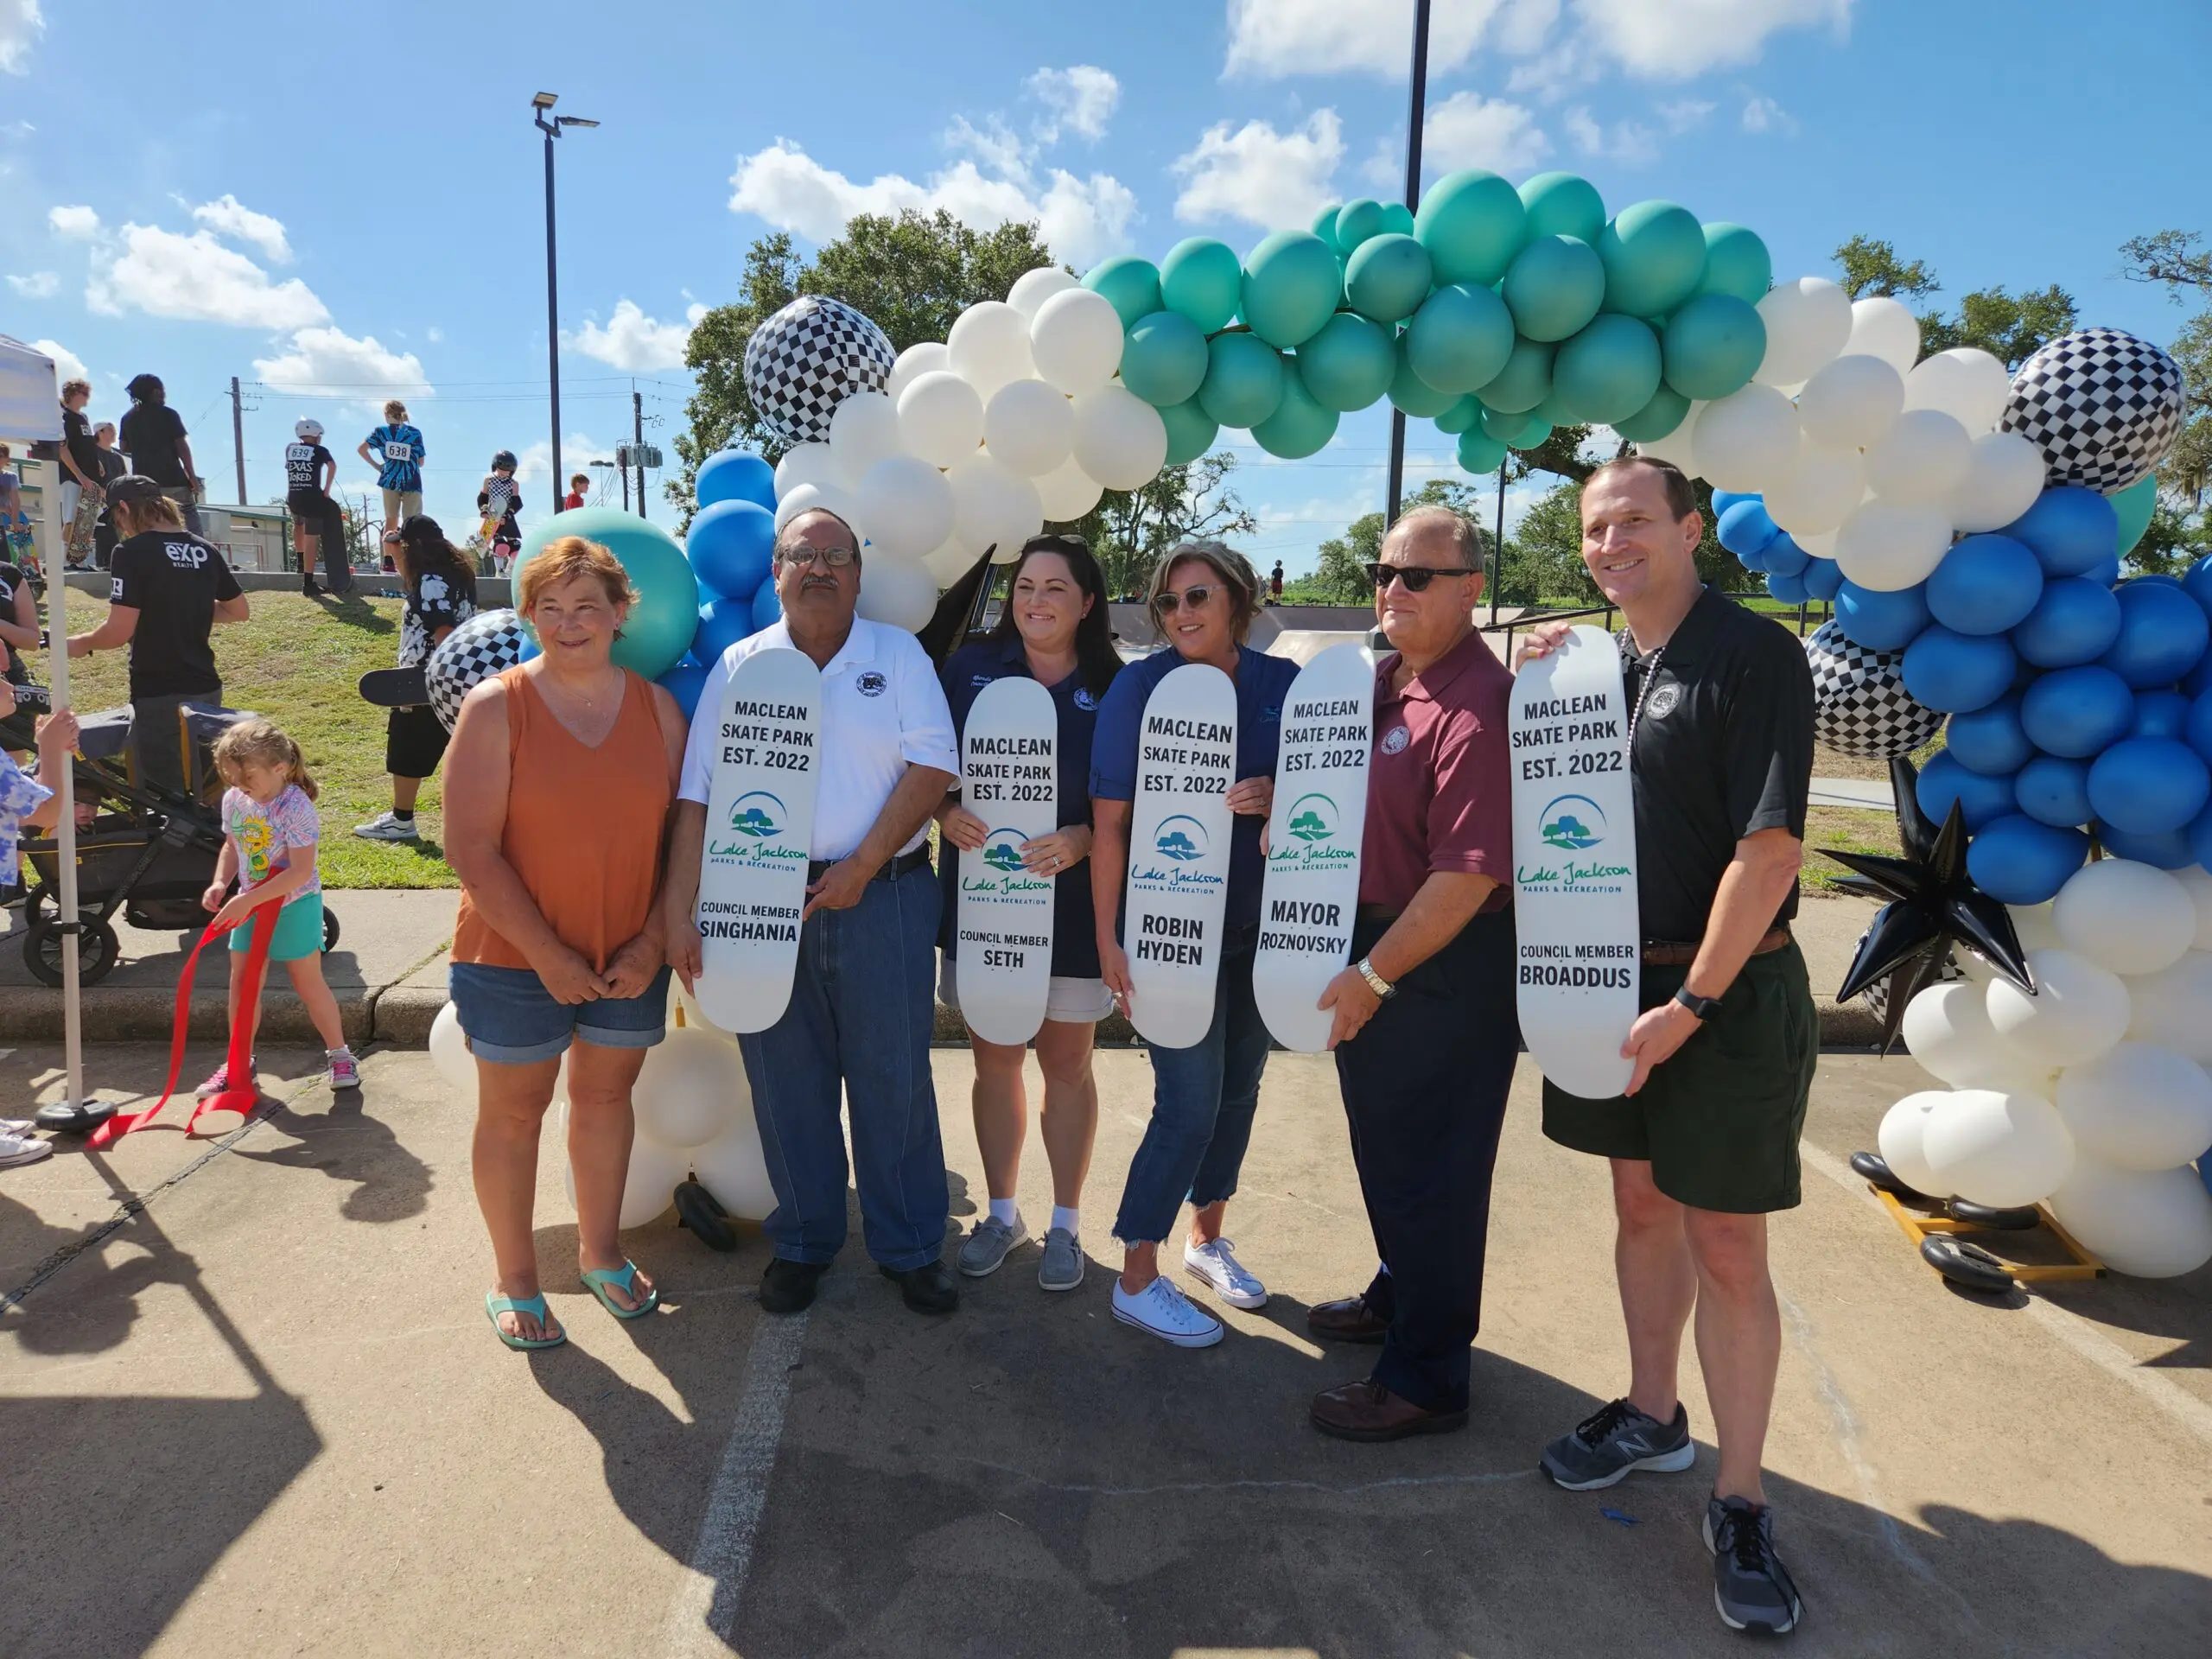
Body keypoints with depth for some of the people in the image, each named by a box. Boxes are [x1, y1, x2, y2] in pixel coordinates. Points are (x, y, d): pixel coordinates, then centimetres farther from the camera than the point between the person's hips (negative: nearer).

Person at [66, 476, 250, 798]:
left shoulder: (132, 551, -12)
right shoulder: (205, 551, 6)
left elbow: (119, 632, -17)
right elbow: (238, 610, 16)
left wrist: (79, 643, 1)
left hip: (159, 696, -7)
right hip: (206, 690, 7)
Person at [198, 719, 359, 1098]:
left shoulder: (295, 808, -24)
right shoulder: (234, 800, -4)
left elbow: (301, 871, -27)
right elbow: (231, 846, 12)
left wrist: (248, 899, -29)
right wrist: (220, 883, -6)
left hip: (294, 906, -6)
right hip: (249, 905, 6)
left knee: (308, 983, 5)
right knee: (242, 984, 10)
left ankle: (338, 1053, 21)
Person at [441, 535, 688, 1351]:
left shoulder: (658, 707, 1)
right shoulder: (495, 707, -9)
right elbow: (471, 848, -13)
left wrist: (653, 942, -8)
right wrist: (547, 953, -15)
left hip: (628, 958, 3)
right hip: (514, 959, -3)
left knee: (606, 1094, 17)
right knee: (513, 1111, 9)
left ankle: (600, 1251, 37)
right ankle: (514, 1281, 27)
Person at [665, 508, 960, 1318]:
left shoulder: (898, 654, 5)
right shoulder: (739, 666, 8)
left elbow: (933, 765, -5)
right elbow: (699, 796, 4)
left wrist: (862, 865, -13)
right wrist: (679, 911, -4)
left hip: (884, 896, -1)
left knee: (895, 1078, 6)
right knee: (786, 1083, 10)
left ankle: (909, 1246, 22)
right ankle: (801, 1243, 28)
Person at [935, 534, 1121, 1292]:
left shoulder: (1115, 688, -4)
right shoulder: (970, 667, 0)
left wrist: (1082, 840, -20)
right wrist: (946, 813, -16)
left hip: (1072, 901, -1)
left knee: (1066, 1062, 11)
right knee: (994, 1059, 12)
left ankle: (1065, 1223, 28)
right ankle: (1001, 1212, 32)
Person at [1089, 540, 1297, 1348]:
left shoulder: (1282, 683, 0)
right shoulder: (1141, 685, -10)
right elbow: (1109, 819, -10)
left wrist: (1275, 797, -15)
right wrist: (1108, 937, -14)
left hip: (1260, 919, 5)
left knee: (1239, 1087, 15)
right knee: (1190, 1101, -4)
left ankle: (1207, 1237, 37)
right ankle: (1137, 1279, 12)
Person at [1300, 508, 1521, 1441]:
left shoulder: (1477, 706, -23)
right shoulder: (1380, 681, 7)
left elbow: (1468, 874, -27)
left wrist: (1373, 976, -20)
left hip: (1445, 968, -9)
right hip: (1370, 946, 9)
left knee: (1427, 1167, 3)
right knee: (1384, 1146, 23)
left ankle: (1423, 1379, 20)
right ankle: (1400, 1296, 46)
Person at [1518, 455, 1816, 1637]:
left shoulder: (1753, 655, -13)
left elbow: (1770, 845, -18)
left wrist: (1690, 1006, -18)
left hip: (1726, 992, -6)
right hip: (1618, 980, 6)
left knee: (1725, 1249, 1)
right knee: (1641, 1207, 18)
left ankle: (1739, 1504, 18)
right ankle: (1651, 1415, 37)